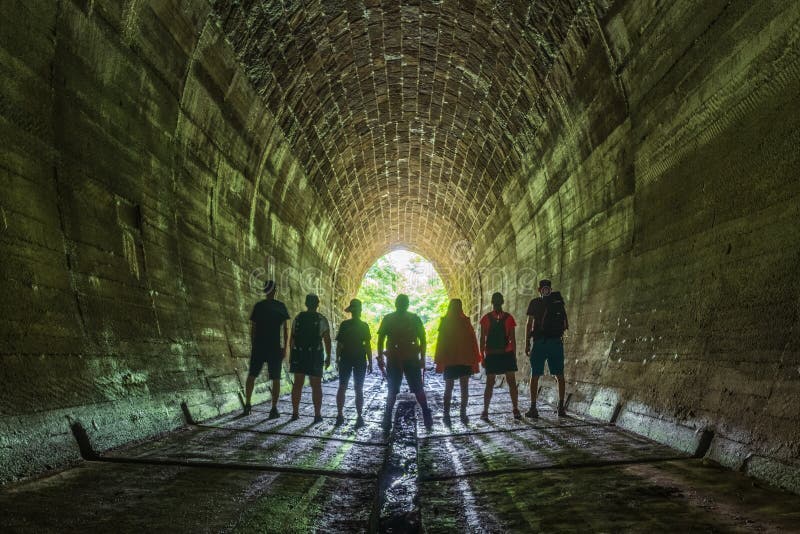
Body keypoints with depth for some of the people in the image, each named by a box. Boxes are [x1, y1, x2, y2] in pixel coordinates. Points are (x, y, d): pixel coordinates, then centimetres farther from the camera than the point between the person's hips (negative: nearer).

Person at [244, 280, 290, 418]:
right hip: (275, 347, -1)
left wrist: (252, 346, 11)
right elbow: (285, 328, -3)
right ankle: (274, 409, -2)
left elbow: (252, 328, 2)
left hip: (258, 346, 1)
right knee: (275, 378, 2)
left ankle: (247, 405, 13)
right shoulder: (281, 306, 0)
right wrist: (285, 347, 1)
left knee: (252, 375, 14)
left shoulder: (258, 306, 2)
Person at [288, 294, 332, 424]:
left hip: (298, 353, 3)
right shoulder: (321, 319, -5)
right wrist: (328, 357, 0)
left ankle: (295, 413, 10)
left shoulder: (298, 317, 5)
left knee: (297, 384, 9)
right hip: (315, 355, -3)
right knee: (316, 385, 3)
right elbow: (327, 339, -8)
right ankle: (317, 415, 2)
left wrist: (292, 355, 13)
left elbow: (292, 338, 6)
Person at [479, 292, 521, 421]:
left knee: (512, 382, 0)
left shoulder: (508, 318, 4)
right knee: (490, 383, 3)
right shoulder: (486, 318, 3)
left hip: (507, 354, 1)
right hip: (491, 355, -1)